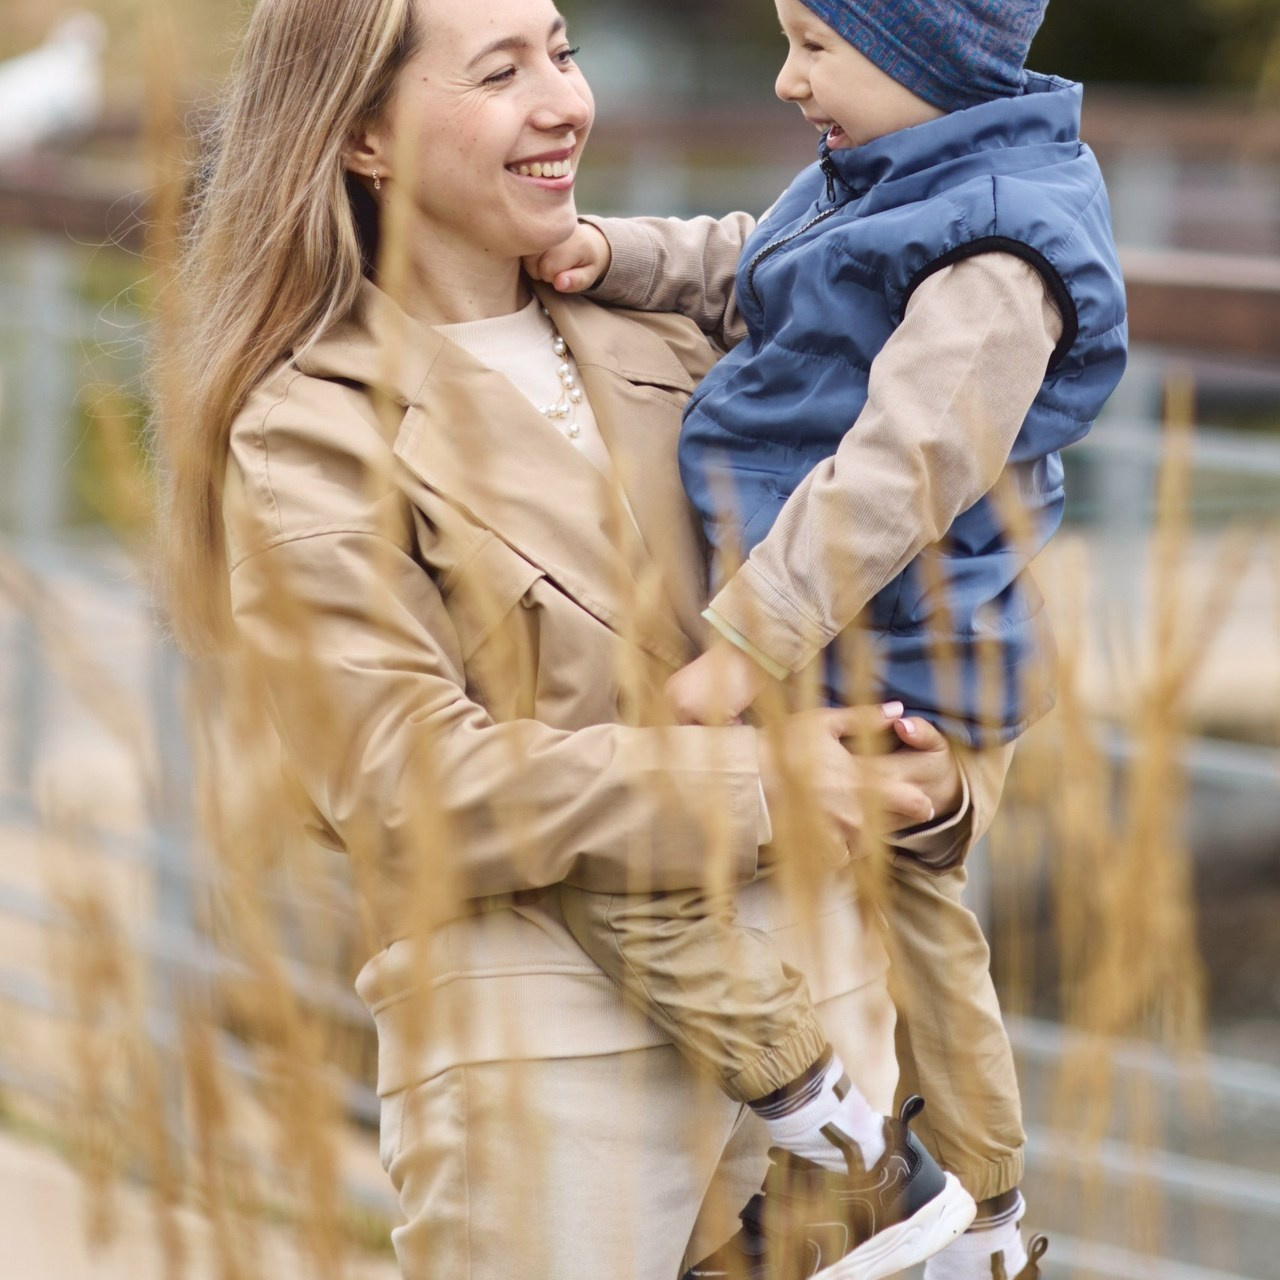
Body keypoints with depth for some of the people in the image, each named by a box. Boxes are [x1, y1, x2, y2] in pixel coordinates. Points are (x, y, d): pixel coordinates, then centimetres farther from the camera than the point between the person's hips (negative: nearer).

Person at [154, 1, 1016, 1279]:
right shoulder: (310, 438, -5)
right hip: (551, 1046, -5)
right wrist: (754, 786, -15)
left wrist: (937, 777, -7)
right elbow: (405, 780, -13)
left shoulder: (654, 350, 13)